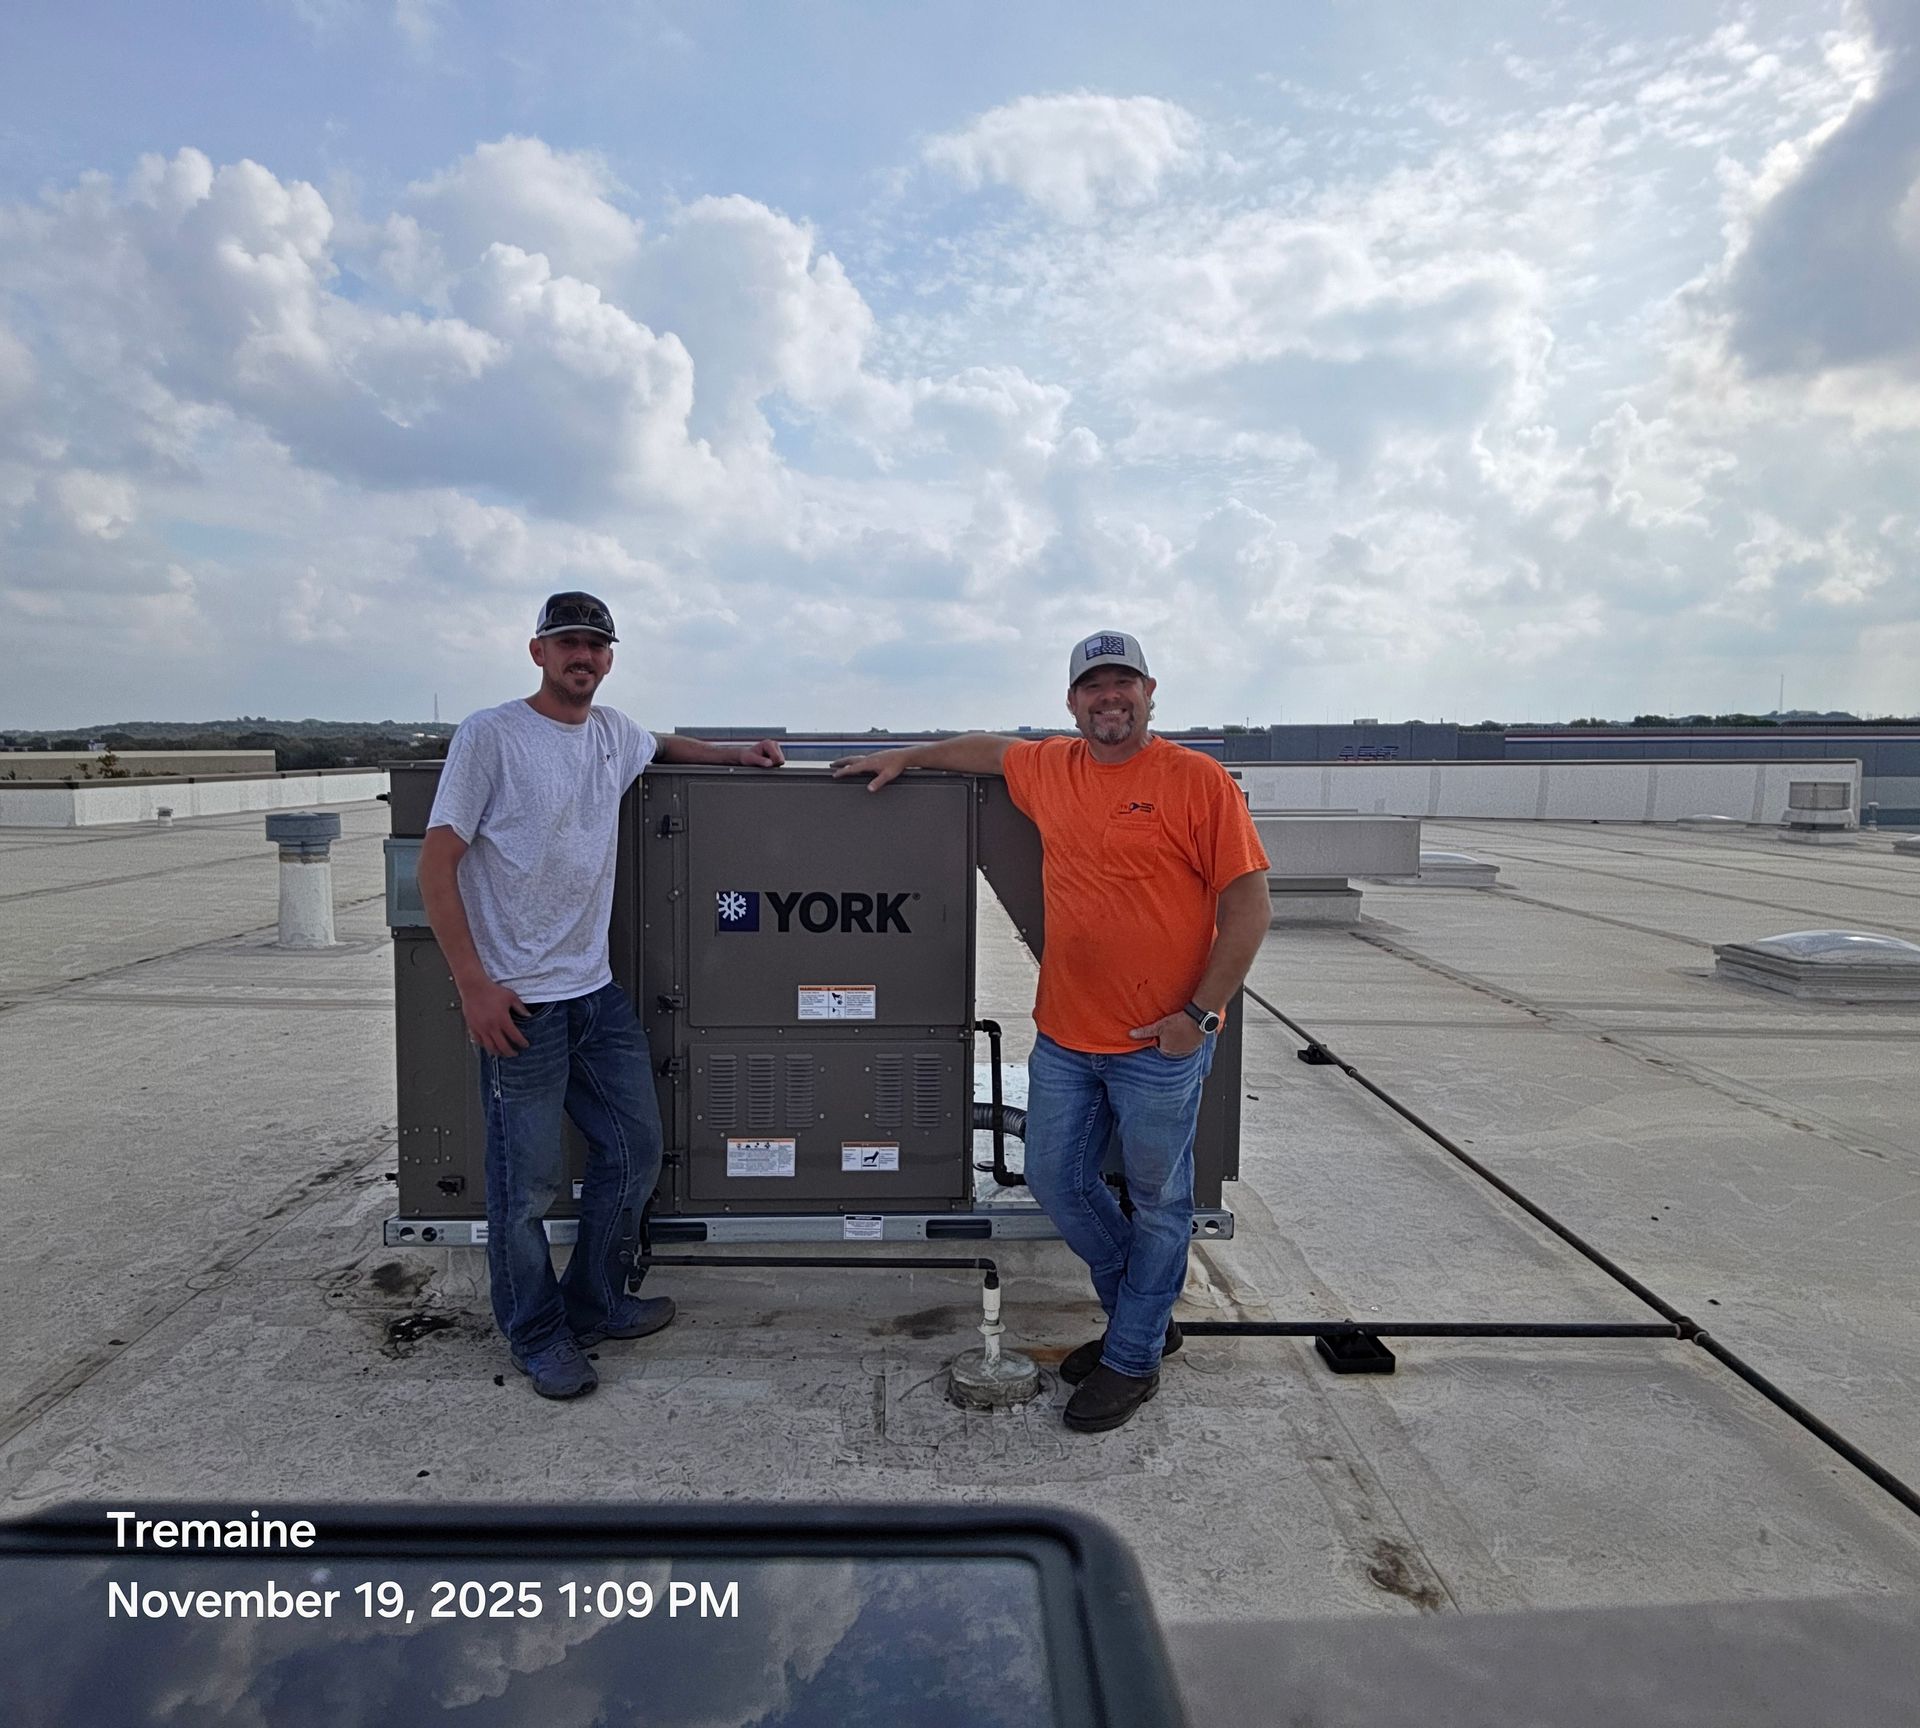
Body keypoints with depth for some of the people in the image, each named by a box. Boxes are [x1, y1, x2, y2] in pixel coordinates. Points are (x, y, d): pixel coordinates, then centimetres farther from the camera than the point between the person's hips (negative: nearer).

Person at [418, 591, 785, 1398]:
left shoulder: (613, 732, 9)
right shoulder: (490, 735, -10)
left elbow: (663, 746, 35)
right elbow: (436, 864, -10)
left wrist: (734, 753, 17)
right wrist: (474, 984, -15)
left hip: (599, 991, 7)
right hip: (520, 1001, -7)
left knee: (635, 1149, 14)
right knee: (528, 1179, 3)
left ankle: (597, 1304, 35)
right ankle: (538, 1338, 24)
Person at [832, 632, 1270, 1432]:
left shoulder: (1198, 781, -10)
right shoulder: (1050, 768, 7)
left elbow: (1248, 904, -11)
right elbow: (988, 747, 29)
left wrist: (1199, 1014, -14)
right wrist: (906, 755, 26)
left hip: (1162, 1043, -6)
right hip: (1065, 1036, 6)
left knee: (1157, 1201, 9)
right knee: (1057, 1182, 15)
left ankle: (1131, 1359, 27)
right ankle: (1145, 1314, 36)